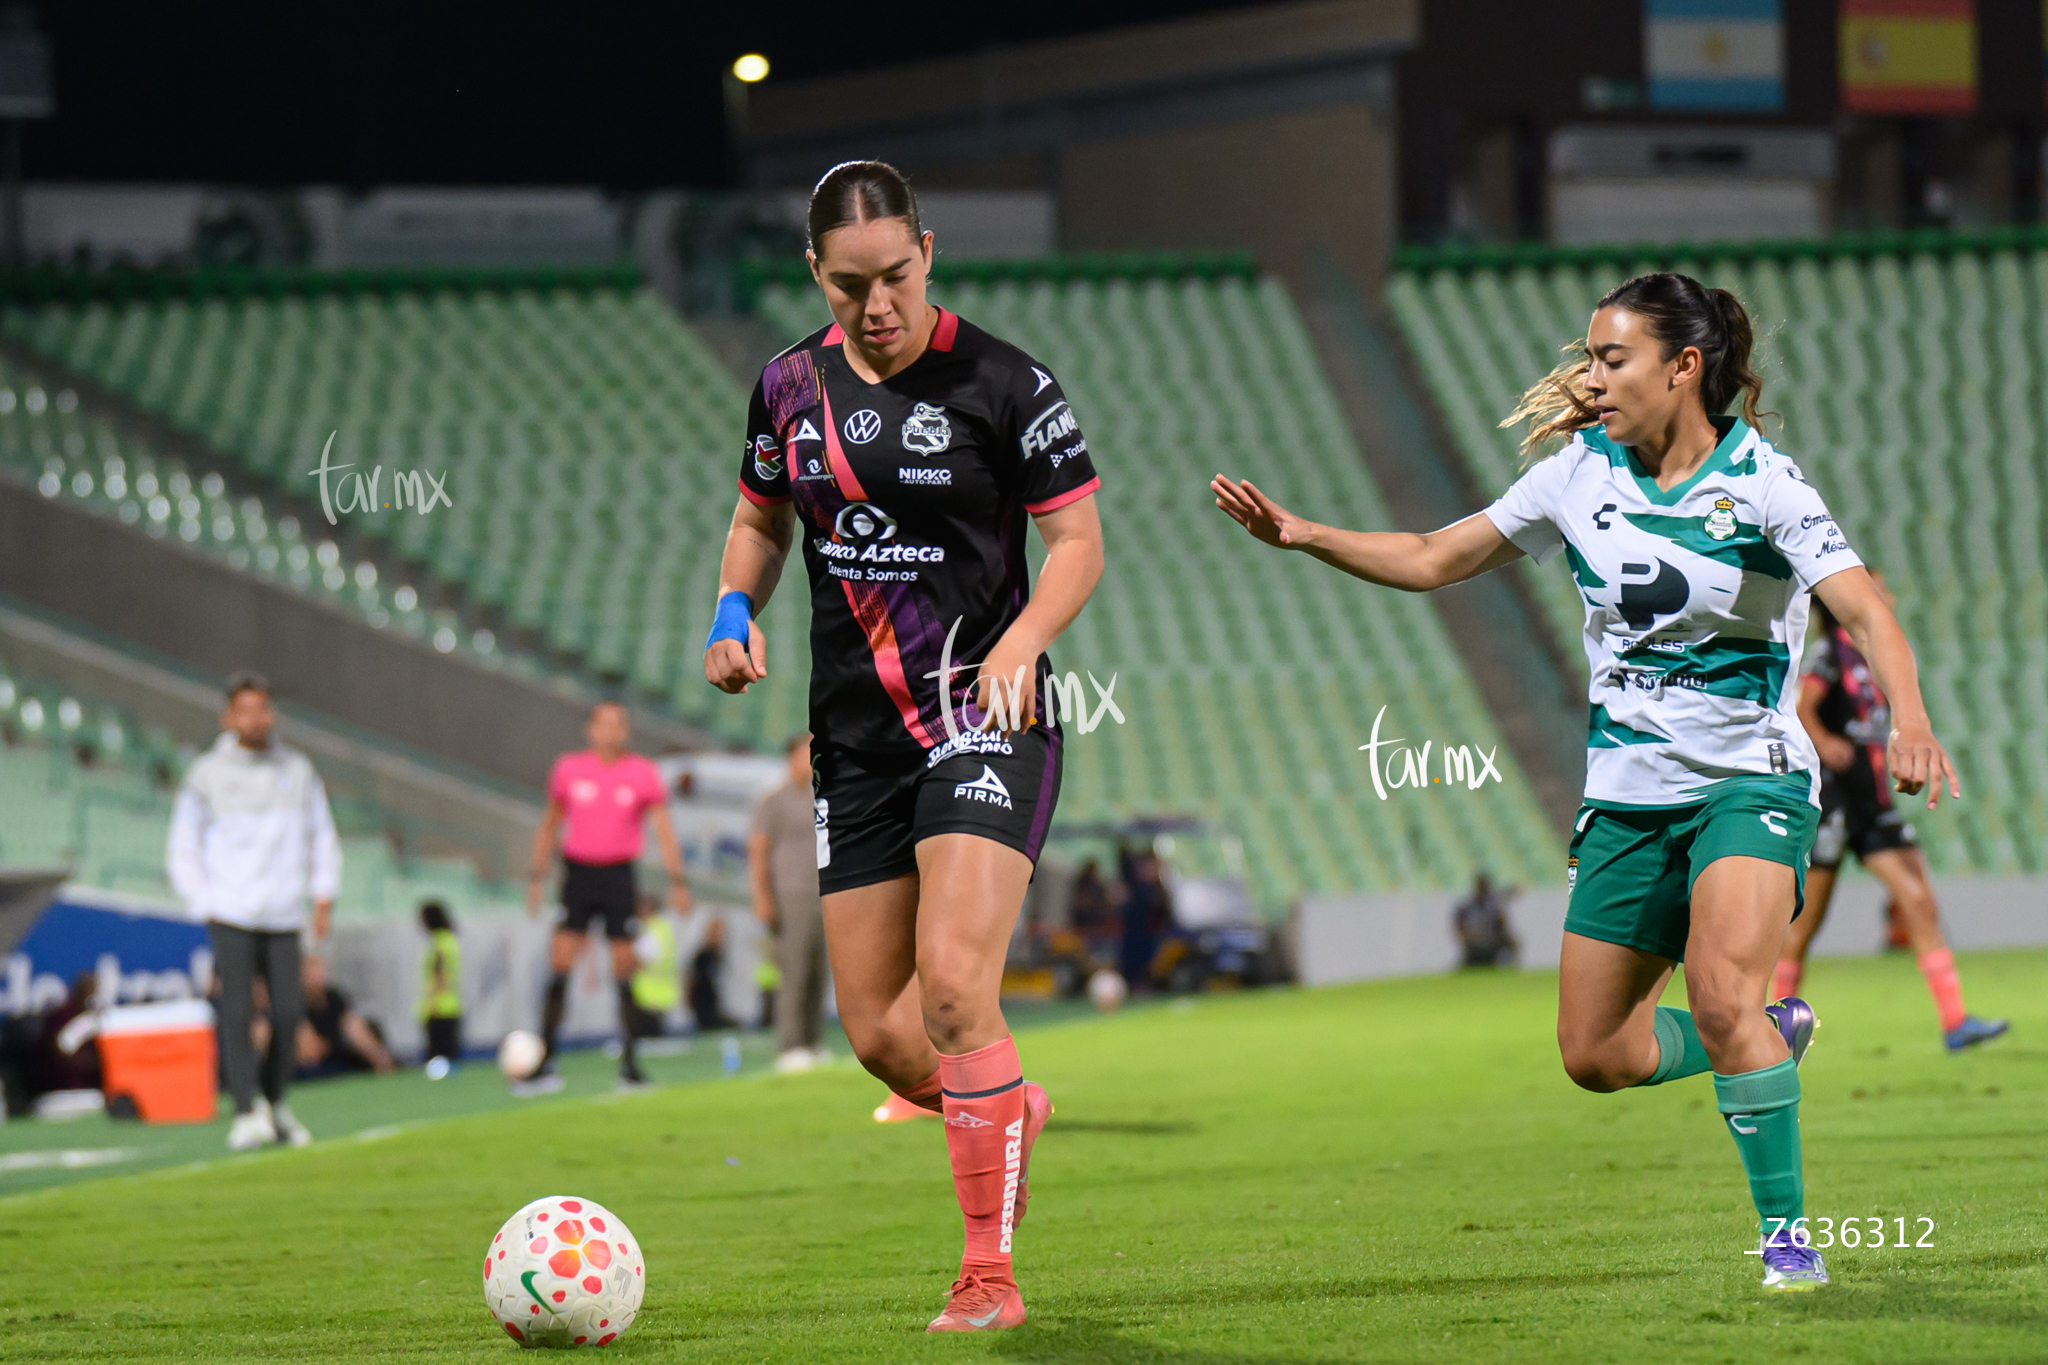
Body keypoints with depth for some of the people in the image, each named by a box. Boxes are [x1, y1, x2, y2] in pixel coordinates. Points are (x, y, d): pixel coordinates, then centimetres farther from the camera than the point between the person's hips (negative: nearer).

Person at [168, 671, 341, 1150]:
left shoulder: (297, 770, 9)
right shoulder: (206, 776, 1)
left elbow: (322, 837, 19)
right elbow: (183, 851, 6)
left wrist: (323, 897, 9)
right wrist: (207, 909, -3)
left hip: (284, 916, 3)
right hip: (230, 916, -3)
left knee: (287, 1012, -1)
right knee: (236, 1011, -13)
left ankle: (275, 1105, 16)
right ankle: (247, 1112, -13)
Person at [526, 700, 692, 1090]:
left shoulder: (643, 775, 2)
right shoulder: (568, 769, 6)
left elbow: (663, 830, 0)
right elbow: (549, 825, 17)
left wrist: (677, 881, -9)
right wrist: (537, 877, 13)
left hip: (618, 876, -1)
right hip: (578, 873, 1)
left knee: (624, 969, -1)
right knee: (559, 965, -8)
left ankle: (628, 1065, 7)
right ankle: (545, 1064, -7)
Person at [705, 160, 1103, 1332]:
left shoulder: (1004, 384, -8)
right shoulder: (792, 387, 5)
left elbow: (1078, 541, -3)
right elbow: (762, 520, 20)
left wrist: (1017, 646, -20)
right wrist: (735, 613, 1)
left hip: (984, 720, -5)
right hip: (857, 739, 5)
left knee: (952, 985, -21)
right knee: (880, 1034, 5)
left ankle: (991, 1277, -12)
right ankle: (1013, 1109, 39)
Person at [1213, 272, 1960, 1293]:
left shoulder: (1762, 483, -12)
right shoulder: (1580, 475, 3)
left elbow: (1863, 608, -23)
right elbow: (1431, 560, 11)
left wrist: (1909, 722, -41)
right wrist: (1301, 535, 0)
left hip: (1749, 781, -6)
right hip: (1627, 793, 6)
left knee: (1722, 996, -28)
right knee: (1595, 1055, 7)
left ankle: (1788, 1233, -16)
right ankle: (1771, 1036, 34)